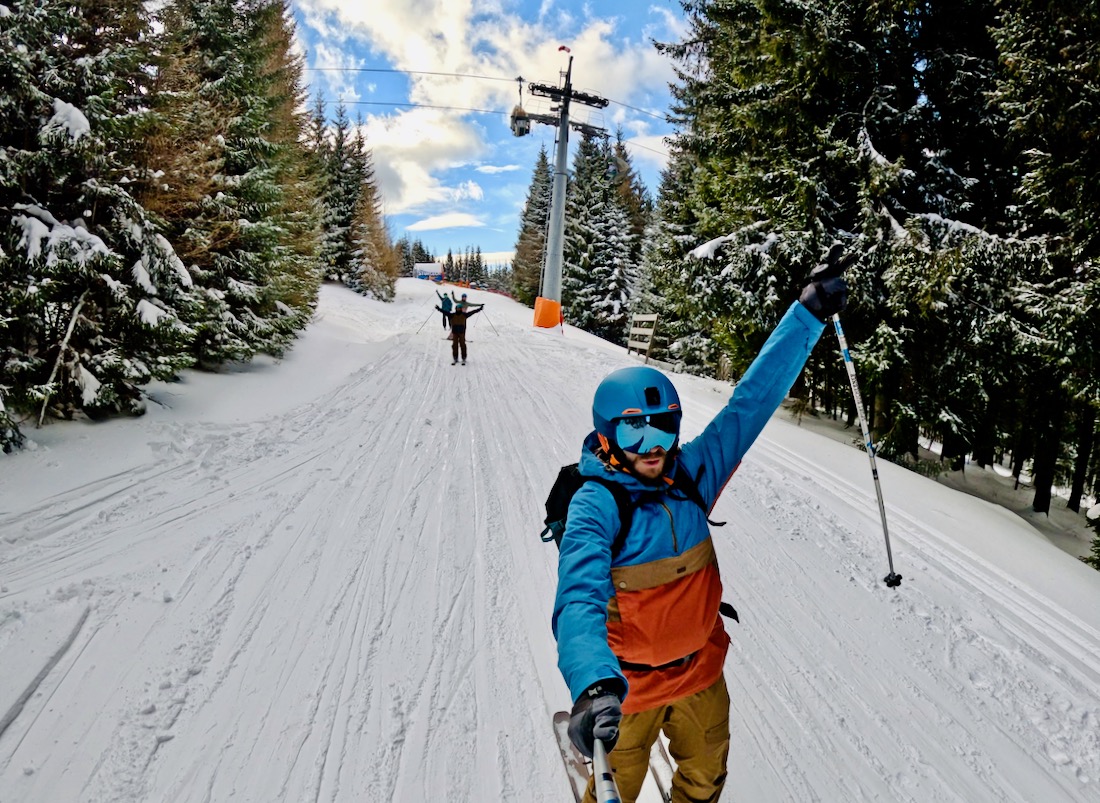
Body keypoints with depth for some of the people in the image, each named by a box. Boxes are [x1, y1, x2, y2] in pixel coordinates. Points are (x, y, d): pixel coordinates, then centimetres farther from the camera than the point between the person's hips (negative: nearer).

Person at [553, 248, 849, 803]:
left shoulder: (692, 473, -12)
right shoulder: (594, 506, -26)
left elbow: (752, 399, -10)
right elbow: (579, 601, -40)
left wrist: (809, 314, -12)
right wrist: (595, 685, -58)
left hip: (701, 669, 5)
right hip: (627, 682, -4)